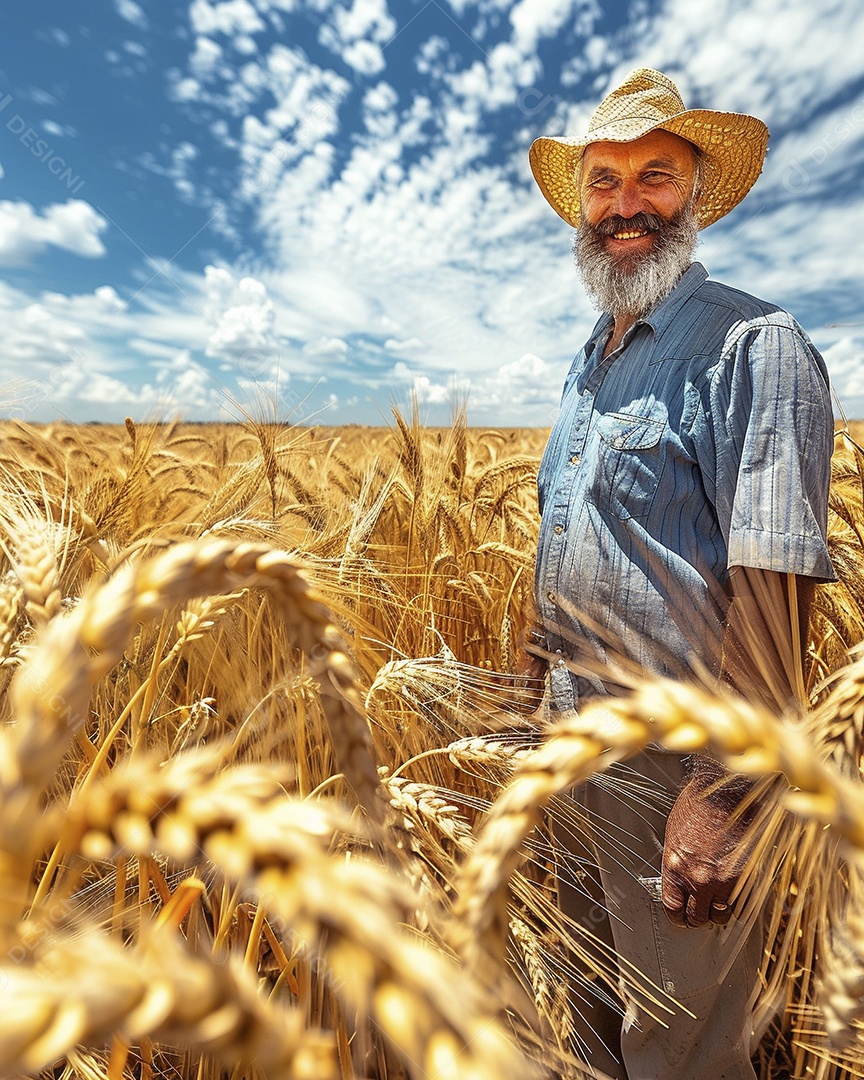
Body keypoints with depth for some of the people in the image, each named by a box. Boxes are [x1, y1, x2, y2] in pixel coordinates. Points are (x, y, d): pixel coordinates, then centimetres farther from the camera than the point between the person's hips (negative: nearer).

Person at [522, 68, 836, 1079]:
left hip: (678, 763, -7)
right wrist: (554, 699, 15)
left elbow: (774, 582, -20)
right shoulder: (587, 364, 12)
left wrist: (725, 795, -21)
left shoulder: (752, 346, -12)